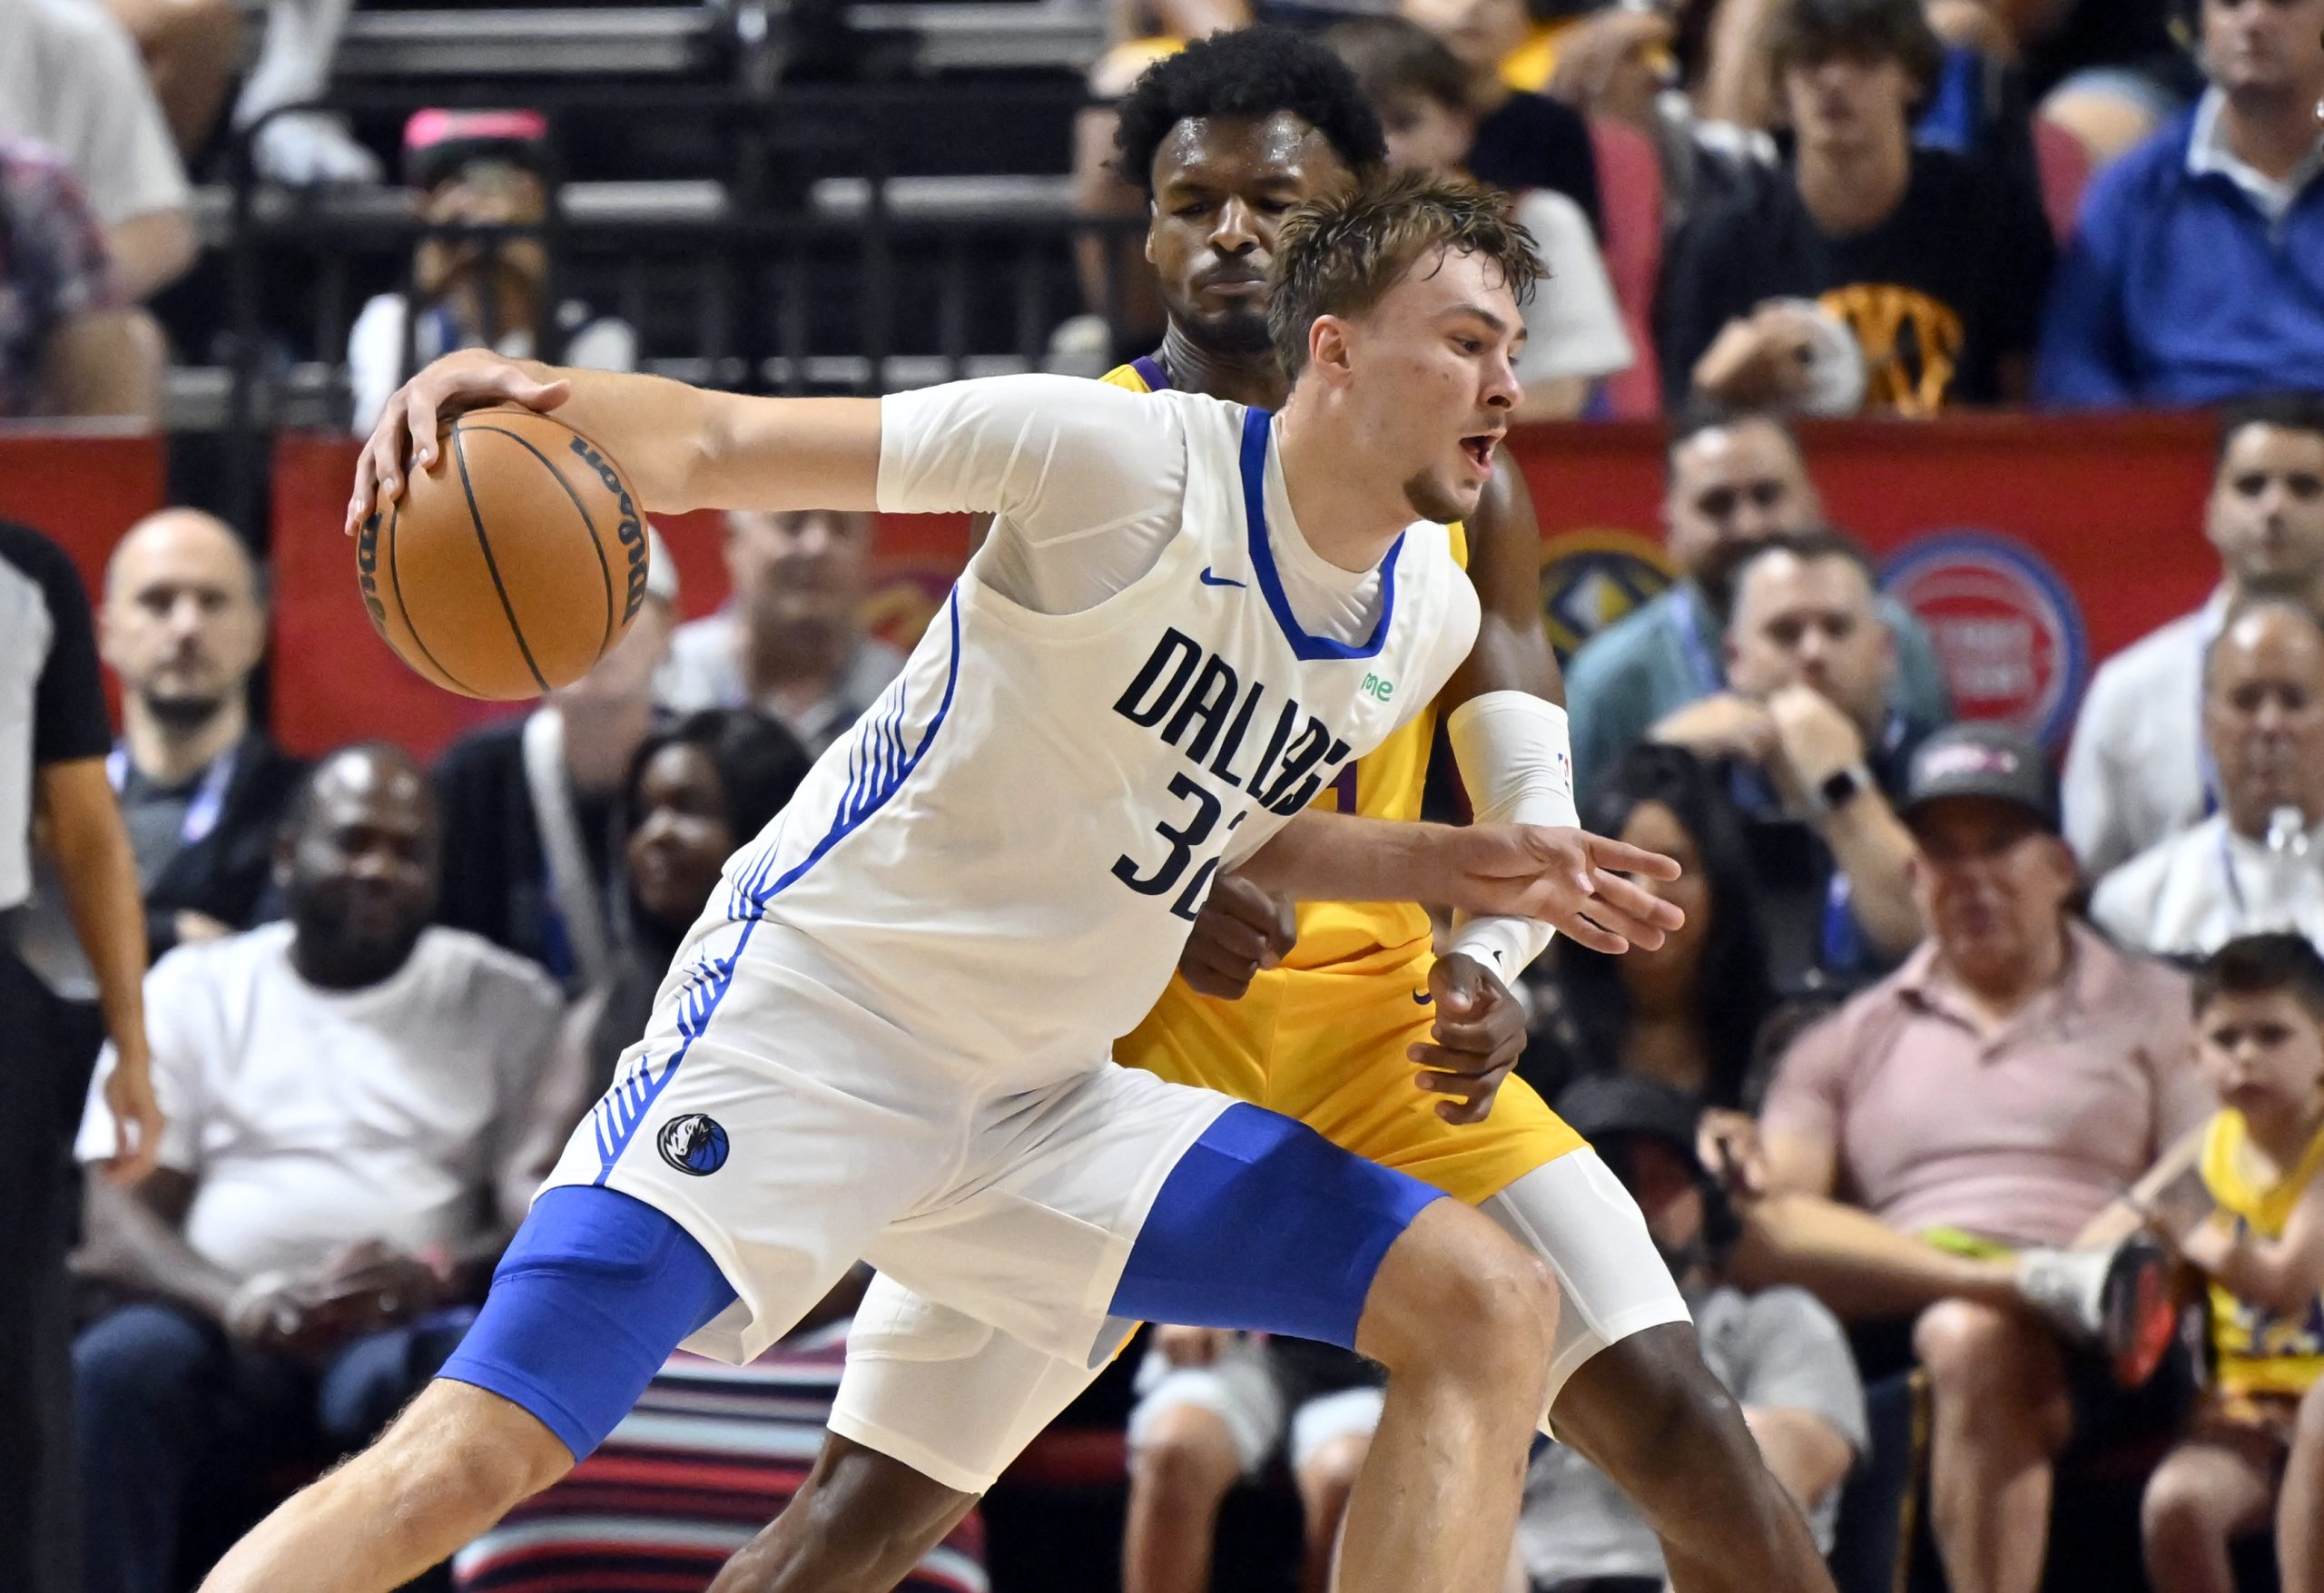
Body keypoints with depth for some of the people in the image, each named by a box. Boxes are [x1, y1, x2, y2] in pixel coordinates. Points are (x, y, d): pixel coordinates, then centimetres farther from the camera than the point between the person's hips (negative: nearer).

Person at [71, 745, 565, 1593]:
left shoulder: (506, 1001, 13)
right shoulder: (192, 987, 13)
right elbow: (115, 1227, 3)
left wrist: (439, 1276, -20)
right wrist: (243, 1302, -20)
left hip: (407, 1328, -1)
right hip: (223, 1332, 1)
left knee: (449, 1370, -37)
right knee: (109, 1371, -33)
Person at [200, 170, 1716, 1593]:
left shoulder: (1429, 620, 6)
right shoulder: (1131, 462, -15)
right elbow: (722, 446, -15)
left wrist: (1460, 867, 8)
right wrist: (523, 387, -35)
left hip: (1044, 1111, 7)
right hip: (806, 1025, -7)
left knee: (1492, 1310, -3)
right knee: (479, 1455, -21)